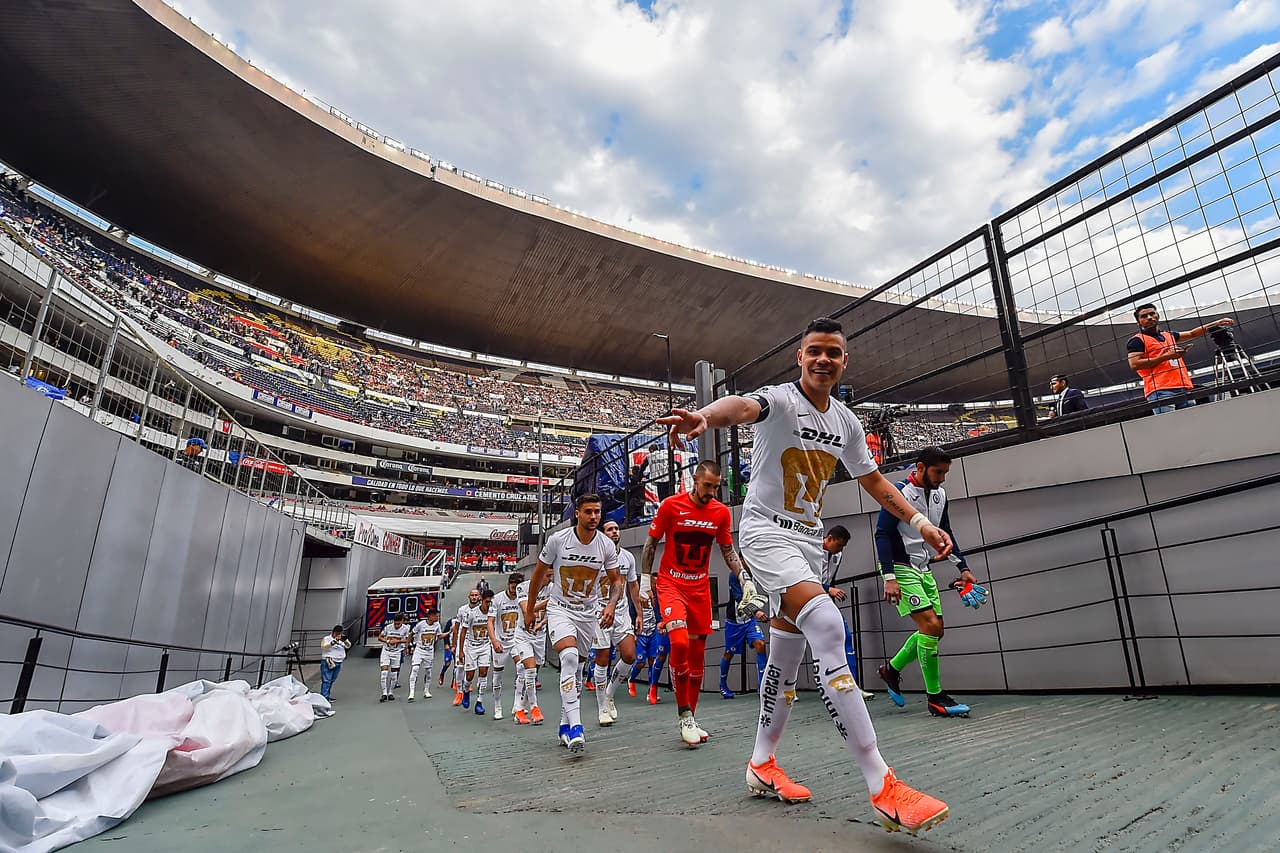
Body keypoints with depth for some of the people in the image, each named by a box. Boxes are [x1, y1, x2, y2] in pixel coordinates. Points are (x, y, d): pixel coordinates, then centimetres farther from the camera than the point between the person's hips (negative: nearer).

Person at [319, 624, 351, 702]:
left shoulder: (342, 639, 13)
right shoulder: (327, 639, 1)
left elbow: (348, 646, 0)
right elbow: (323, 646, -16)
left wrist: (345, 640, -21)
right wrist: (332, 643, -32)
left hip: (338, 663, 5)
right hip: (328, 662, -5)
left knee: (332, 680, 9)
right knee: (326, 680, -10)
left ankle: (327, 695, 16)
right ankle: (324, 696, -12)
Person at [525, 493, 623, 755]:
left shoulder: (607, 545, -10)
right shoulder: (557, 540, -15)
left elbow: (616, 581, 2)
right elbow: (538, 575, -1)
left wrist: (611, 605, -18)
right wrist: (529, 610, 6)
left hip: (589, 612, 3)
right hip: (560, 608, -3)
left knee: (573, 667, 11)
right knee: (569, 657, -26)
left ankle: (565, 724, 28)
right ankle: (575, 728, -28)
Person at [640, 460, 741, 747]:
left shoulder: (721, 512, -1)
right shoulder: (671, 505, -11)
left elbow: (728, 551, 11)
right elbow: (651, 543, -1)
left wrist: (744, 577, -2)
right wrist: (646, 579, -1)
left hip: (700, 588, 4)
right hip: (670, 583, -4)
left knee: (698, 653, 7)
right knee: (679, 643, -23)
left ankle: (691, 717, 21)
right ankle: (684, 715, -8)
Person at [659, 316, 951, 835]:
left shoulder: (846, 422, 9)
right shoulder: (781, 399, -13)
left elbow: (873, 481, 20)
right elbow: (744, 406, -37)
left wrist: (919, 523, 13)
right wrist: (706, 417, -59)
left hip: (808, 539, 8)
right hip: (767, 530, -8)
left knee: (787, 657, 12)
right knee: (827, 626, -27)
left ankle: (762, 765, 28)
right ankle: (882, 787, -24)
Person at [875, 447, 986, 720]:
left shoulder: (940, 494, 7)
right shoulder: (899, 493, -16)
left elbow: (946, 534, 18)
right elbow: (882, 534, -17)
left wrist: (963, 568, 12)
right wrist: (889, 578, -23)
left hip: (923, 569, 8)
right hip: (900, 568, -8)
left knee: (934, 630, 7)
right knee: (930, 625, -15)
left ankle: (892, 670, 26)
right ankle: (935, 698, -2)